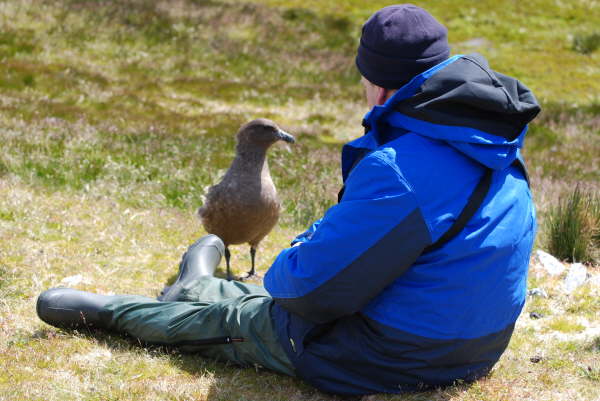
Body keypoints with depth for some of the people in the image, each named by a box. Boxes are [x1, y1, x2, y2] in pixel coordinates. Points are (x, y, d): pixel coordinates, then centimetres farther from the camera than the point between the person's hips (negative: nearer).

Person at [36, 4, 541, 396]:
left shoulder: (398, 172, -32)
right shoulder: (500, 156, -2)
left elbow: (313, 283, -25)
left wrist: (288, 267, -1)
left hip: (380, 363, -8)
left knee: (223, 319, 16)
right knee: (275, 293, 32)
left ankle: (107, 309, 39)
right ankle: (194, 289, 60)